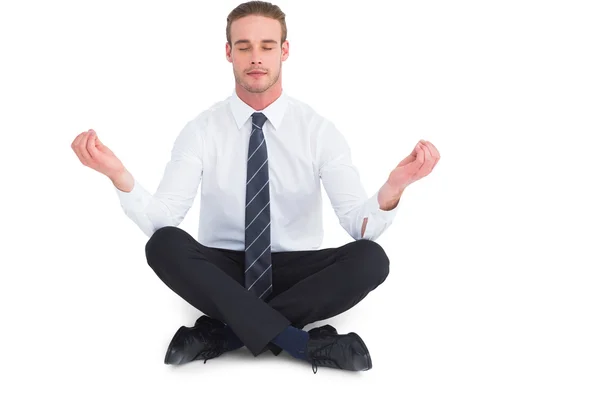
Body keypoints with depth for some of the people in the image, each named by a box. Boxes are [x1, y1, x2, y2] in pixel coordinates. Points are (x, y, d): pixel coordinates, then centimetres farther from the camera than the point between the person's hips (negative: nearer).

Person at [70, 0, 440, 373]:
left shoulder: (319, 129, -5)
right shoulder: (202, 130, -4)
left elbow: (360, 224, -13)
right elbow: (161, 220, -14)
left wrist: (393, 188, -36)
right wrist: (118, 174, -34)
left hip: (295, 270, 0)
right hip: (222, 270, 0)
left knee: (370, 259, -28)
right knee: (164, 244, -30)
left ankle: (224, 331, -23)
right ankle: (298, 340, -28)